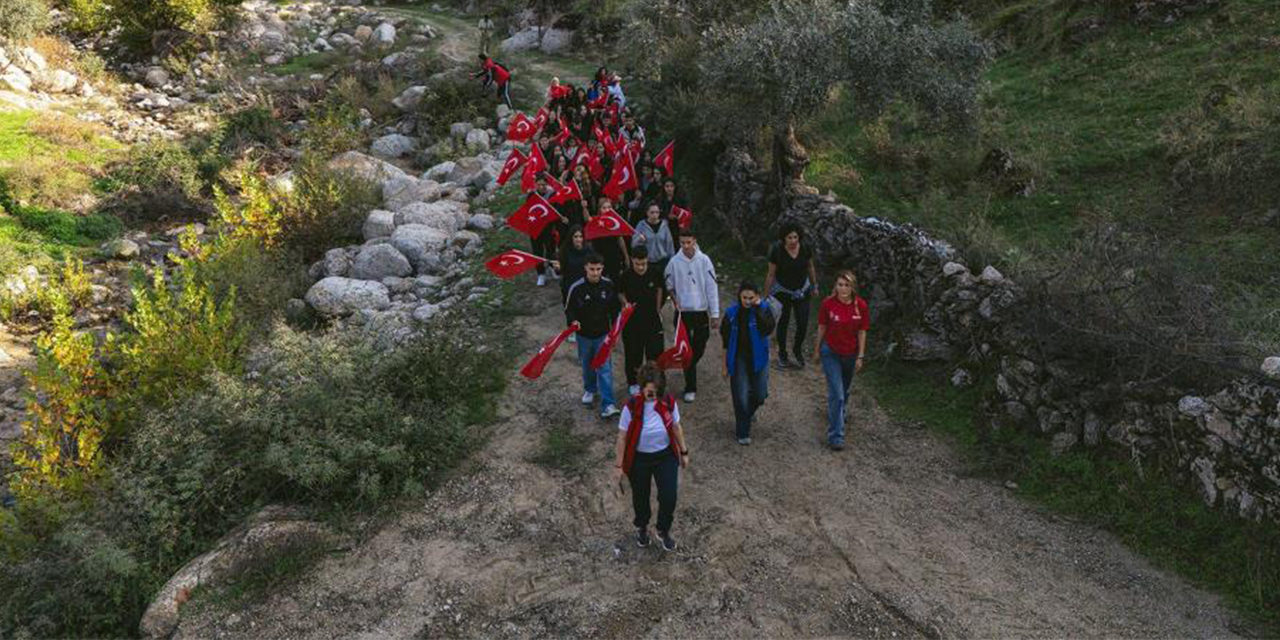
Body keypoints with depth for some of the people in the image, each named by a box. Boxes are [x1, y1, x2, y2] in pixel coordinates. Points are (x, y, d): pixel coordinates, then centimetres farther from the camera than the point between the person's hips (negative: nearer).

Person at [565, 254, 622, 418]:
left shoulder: (608, 285, -10)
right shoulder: (577, 288, -16)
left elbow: (615, 307, 4)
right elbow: (569, 308, -5)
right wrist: (573, 321, -25)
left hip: (603, 334, 0)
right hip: (584, 334, 0)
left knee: (605, 368, -4)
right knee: (587, 365, 20)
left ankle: (607, 405, -3)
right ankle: (589, 389, 48)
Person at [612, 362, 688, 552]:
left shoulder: (669, 403, -17)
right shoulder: (632, 408, -24)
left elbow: (676, 428, 0)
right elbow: (622, 437, -15)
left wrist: (684, 452, 8)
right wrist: (619, 466, -10)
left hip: (666, 456, 2)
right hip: (639, 459, -1)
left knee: (669, 497, 0)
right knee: (640, 497, 18)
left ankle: (663, 531, 31)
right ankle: (641, 528, 51)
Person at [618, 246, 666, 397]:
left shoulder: (655, 273, -9)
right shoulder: (626, 276, -14)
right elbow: (621, 293, 4)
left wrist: (657, 310, 10)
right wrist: (626, 304, -14)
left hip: (652, 318, 1)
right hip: (632, 319, -1)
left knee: (655, 350, 5)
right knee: (633, 352, 8)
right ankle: (632, 383, 29)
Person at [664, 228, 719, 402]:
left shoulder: (704, 260, -8)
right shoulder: (674, 262, -7)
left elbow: (712, 288, -6)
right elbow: (669, 286, 7)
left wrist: (715, 315, -6)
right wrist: (675, 300, -7)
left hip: (701, 311, 1)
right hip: (683, 312, -1)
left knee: (699, 348, 13)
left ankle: (690, 367, 44)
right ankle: (690, 388, 8)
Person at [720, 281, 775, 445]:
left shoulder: (763, 310, -7)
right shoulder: (732, 313, -5)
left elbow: (768, 330, -25)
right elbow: (725, 341, 1)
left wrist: (757, 309, -25)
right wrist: (725, 365, 2)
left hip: (758, 359, 1)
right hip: (738, 360, -1)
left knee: (760, 394, 8)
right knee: (741, 398, -1)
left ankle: (749, 411, 43)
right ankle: (742, 433, 15)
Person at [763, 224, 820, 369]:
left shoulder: (805, 249, -13)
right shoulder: (777, 251, -20)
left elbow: (810, 267, 5)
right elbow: (771, 274, -11)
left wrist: (814, 286, 14)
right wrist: (766, 296, -7)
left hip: (802, 290, 2)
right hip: (783, 291, -2)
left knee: (803, 324, 1)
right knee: (783, 323, 12)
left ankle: (798, 349, 30)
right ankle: (782, 354, 31)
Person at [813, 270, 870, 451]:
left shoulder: (861, 305, -14)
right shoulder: (828, 303, -17)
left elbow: (862, 332, -4)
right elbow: (822, 328, -5)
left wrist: (860, 357, -3)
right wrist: (817, 351, 4)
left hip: (850, 354, 3)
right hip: (831, 353, -3)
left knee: (844, 390, 23)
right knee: (836, 393, -8)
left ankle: (839, 413, 53)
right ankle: (835, 435, 0)